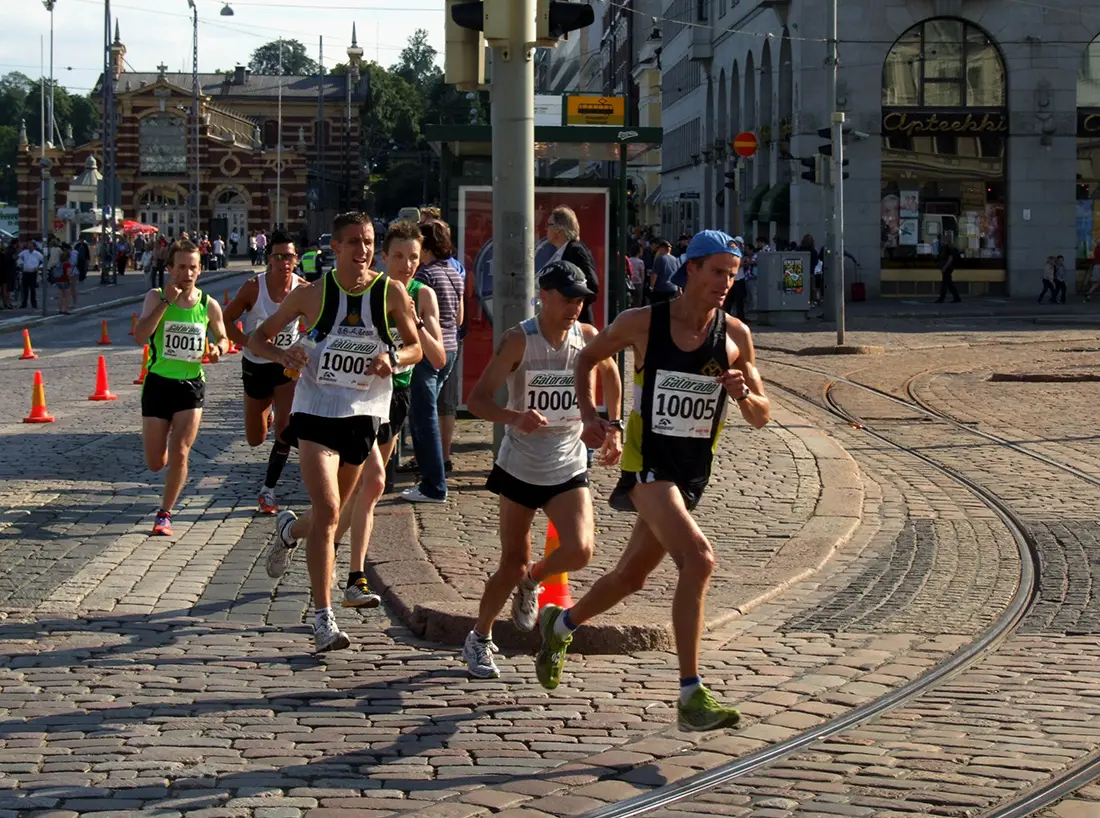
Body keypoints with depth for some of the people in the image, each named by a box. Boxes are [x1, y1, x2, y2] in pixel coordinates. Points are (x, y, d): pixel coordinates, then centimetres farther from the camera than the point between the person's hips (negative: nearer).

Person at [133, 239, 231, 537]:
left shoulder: (208, 305, 0)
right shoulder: (156, 297, -5)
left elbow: (223, 337, 18)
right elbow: (140, 336, -20)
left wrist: (218, 350, -6)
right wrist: (166, 301, -26)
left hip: (192, 386, 0)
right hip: (158, 383, 0)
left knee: (179, 454, -11)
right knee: (156, 463, 5)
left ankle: (165, 514, 5)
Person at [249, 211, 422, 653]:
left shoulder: (391, 292, -3)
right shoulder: (312, 294, -5)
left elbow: (416, 347, 6)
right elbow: (257, 339, 3)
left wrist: (393, 358, -17)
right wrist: (283, 354, -19)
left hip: (363, 414, 3)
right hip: (316, 412, -3)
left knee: (331, 512, 17)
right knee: (328, 511, -15)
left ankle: (289, 529, 53)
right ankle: (323, 620, -11)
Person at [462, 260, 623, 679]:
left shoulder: (589, 338, -4)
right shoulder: (519, 340, -14)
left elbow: (610, 375, 20)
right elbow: (477, 399, -16)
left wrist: (613, 428, 17)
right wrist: (515, 417, -34)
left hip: (569, 467, 3)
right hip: (520, 467, -2)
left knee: (580, 551, -18)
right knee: (512, 565, 2)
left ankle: (531, 581, 16)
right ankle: (479, 639, 26)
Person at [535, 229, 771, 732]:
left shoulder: (735, 336, -1)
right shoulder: (642, 324, -8)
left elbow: (761, 418, 4)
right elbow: (589, 357, 10)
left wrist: (744, 394, -18)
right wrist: (589, 413, -4)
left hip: (693, 475, 5)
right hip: (647, 465, -5)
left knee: (631, 578, 18)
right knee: (699, 560, -26)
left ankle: (560, 626, 47)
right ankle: (691, 696, -24)